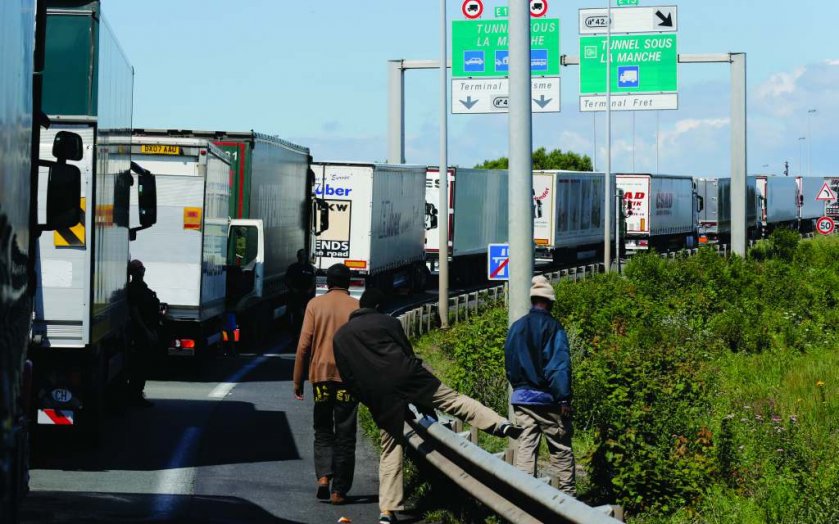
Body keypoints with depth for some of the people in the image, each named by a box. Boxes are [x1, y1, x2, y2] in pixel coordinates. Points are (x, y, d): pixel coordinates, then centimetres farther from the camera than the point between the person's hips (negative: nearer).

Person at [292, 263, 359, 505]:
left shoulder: (315, 304, 1)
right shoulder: (357, 307, 0)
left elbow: (304, 344, -1)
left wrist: (298, 380, 5)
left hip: (321, 374, 1)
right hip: (348, 376, -1)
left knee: (323, 430, 14)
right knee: (345, 435, 6)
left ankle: (324, 475, -8)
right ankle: (339, 490, 4)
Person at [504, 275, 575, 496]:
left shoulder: (516, 327, 10)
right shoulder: (552, 327, -9)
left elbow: (509, 363, 15)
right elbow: (559, 364, -14)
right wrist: (564, 398, -15)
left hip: (521, 396, 5)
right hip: (546, 397, -5)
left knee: (526, 445, 5)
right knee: (560, 448, 3)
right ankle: (568, 492, 4)